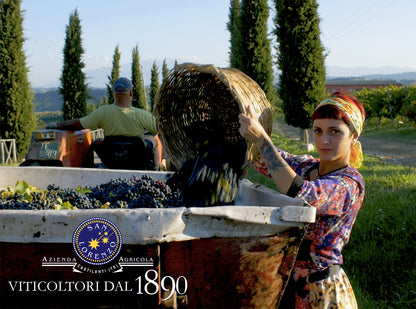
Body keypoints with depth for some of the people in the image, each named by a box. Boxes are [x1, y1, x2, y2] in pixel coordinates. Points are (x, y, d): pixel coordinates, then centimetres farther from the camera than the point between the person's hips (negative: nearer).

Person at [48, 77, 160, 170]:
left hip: (111, 162, 2)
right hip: (139, 164, -1)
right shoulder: (141, 114, -21)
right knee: (152, 140, 27)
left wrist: (57, 125, 6)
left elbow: (78, 124, -8)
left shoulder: (103, 112, -15)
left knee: (97, 143, 30)